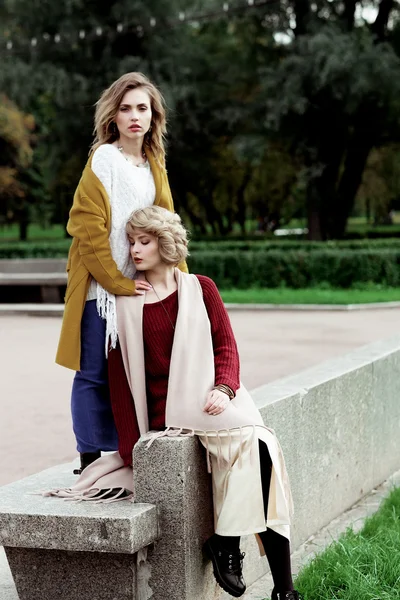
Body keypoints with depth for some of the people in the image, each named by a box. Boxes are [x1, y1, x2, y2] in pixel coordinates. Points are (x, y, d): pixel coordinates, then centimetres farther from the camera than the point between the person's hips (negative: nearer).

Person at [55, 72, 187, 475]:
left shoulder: (154, 163, 13)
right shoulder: (103, 160, -9)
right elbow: (87, 229, -15)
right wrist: (117, 283, -15)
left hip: (140, 286, 7)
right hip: (100, 288, -7)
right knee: (94, 374, -1)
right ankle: (90, 463, 7)